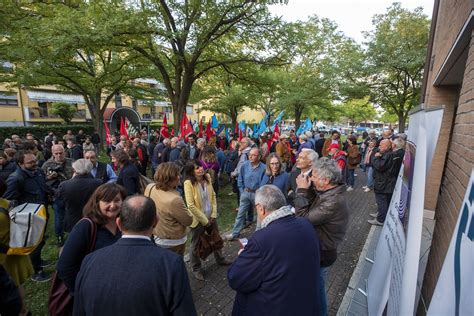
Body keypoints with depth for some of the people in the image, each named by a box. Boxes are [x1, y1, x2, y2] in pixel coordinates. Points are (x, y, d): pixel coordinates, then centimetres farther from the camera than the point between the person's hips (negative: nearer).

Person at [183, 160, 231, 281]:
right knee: (196, 245, 16)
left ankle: (219, 259, 53)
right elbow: (191, 205, -22)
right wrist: (204, 220, -15)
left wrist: (214, 215, -4)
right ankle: (196, 269, 40)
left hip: (211, 217, 6)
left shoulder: (207, 177, -6)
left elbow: (213, 196, 1)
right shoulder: (188, 183, -23)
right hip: (198, 220, -5)